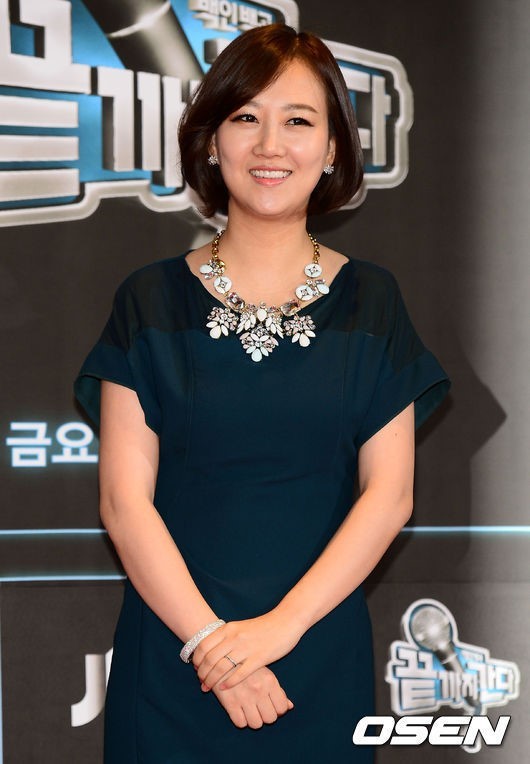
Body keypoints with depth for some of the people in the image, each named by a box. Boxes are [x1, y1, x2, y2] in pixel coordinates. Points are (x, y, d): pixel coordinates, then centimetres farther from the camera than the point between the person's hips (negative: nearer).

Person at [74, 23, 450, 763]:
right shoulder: (151, 300, 0)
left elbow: (389, 493, -3)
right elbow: (124, 498, -5)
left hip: (320, 655, 1)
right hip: (173, 656, 0)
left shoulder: (370, 301, 2)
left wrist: (283, 624, -13)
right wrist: (208, 639, -14)